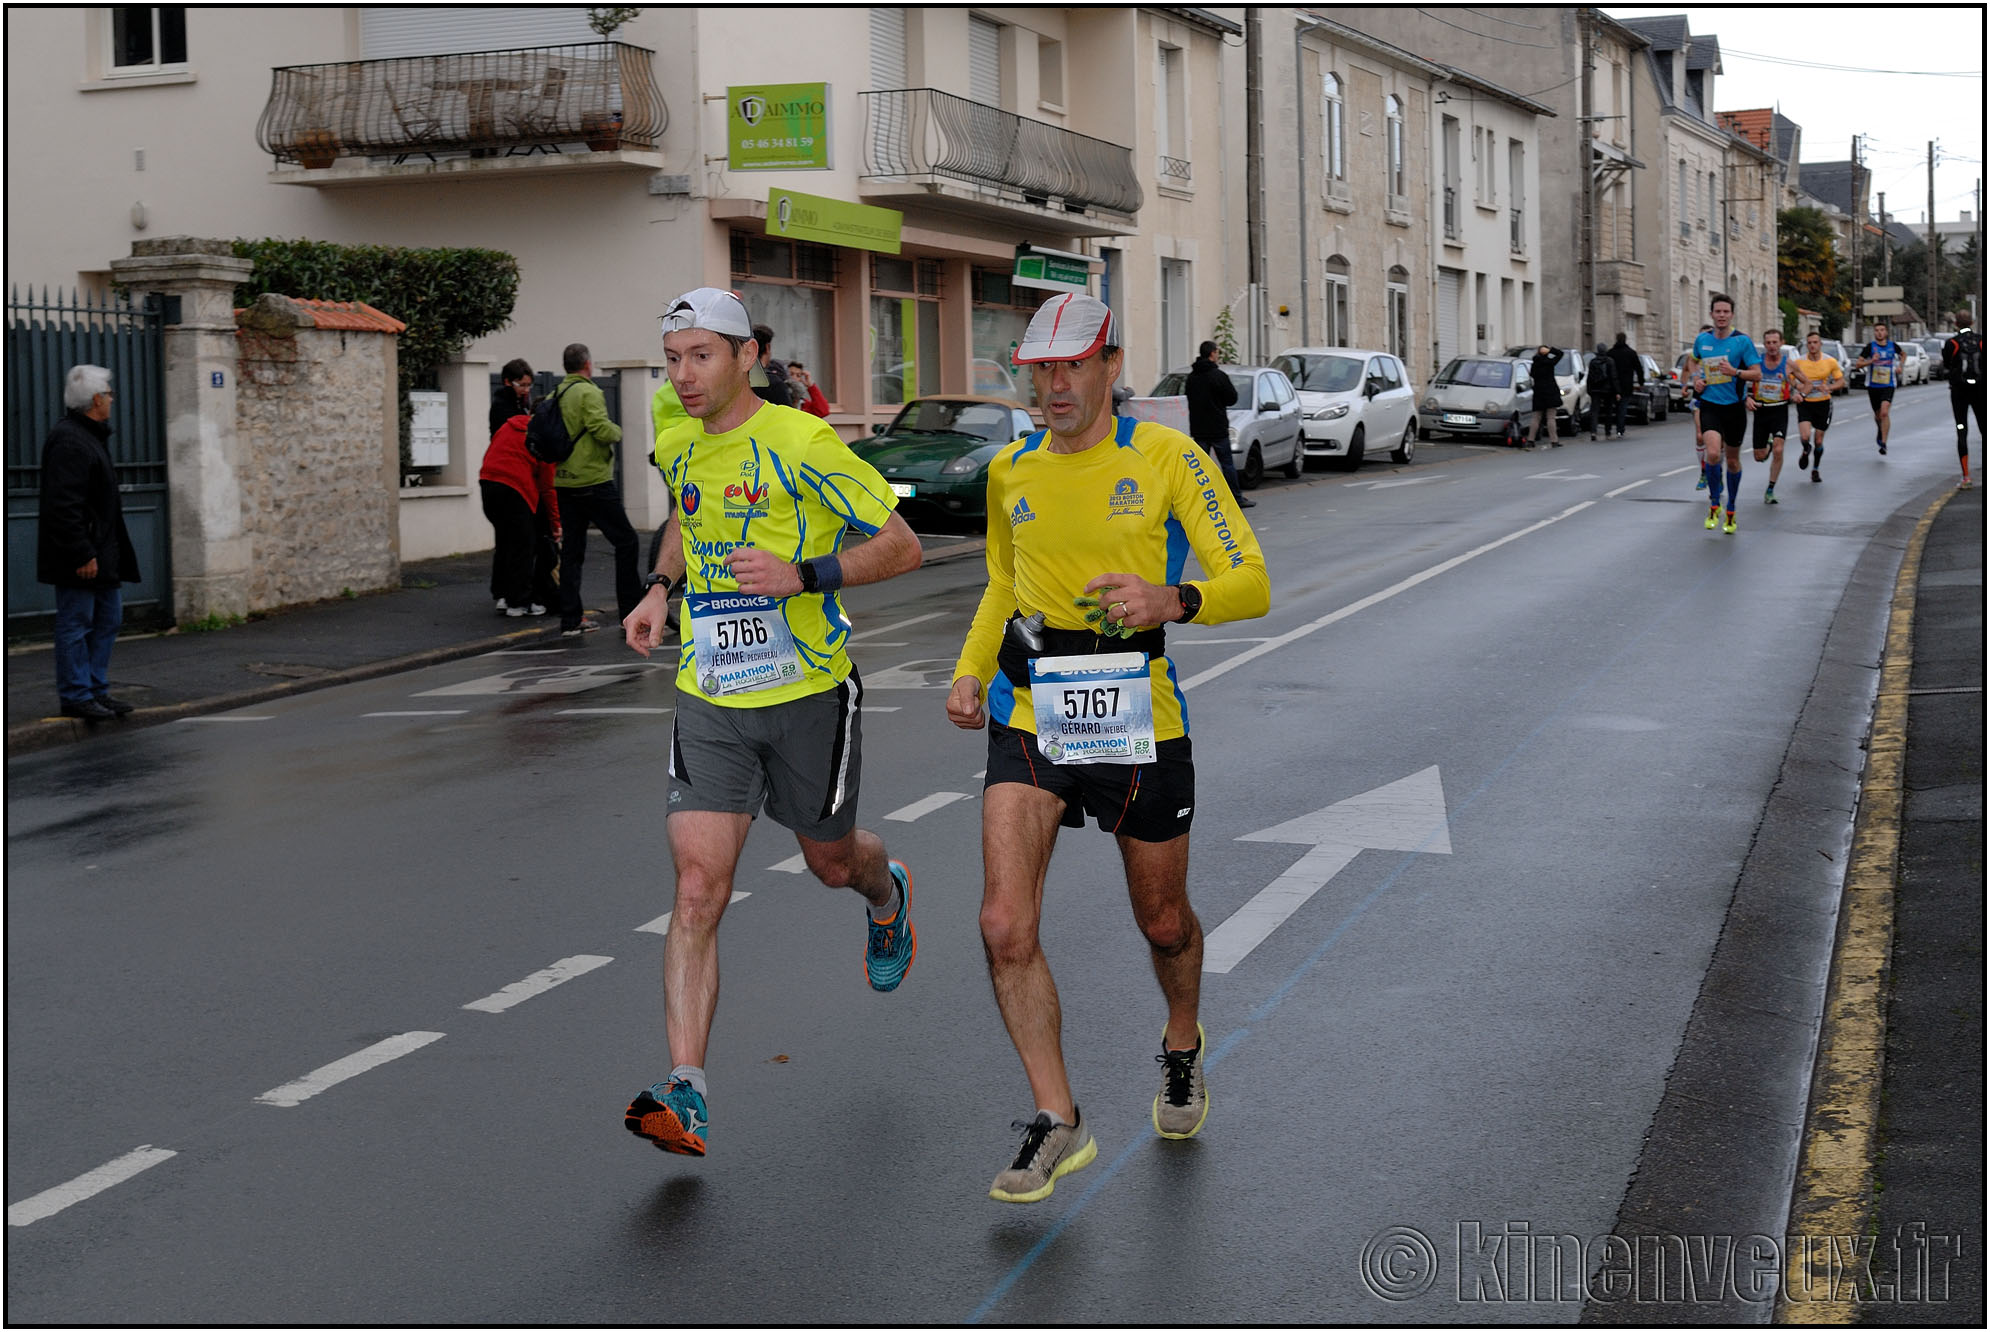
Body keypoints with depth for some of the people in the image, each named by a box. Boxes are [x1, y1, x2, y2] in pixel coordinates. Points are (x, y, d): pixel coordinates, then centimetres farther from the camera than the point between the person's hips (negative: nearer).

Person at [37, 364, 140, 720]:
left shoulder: (90, 436, 17)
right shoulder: (69, 442, -17)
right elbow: (64, 506, -24)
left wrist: (112, 553, 21)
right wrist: (82, 555, -25)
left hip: (103, 553, 11)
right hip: (81, 557, -11)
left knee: (107, 620, 14)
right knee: (76, 625, -3)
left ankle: (97, 690, 21)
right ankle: (76, 696, 2)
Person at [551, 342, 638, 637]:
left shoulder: (554, 395, 11)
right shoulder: (588, 393, -11)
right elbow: (603, 430, -21)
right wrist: (617, 431, -2)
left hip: (565, 483, 8)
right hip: (594, 481, -8)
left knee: (571, 551, 9)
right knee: (625, 542, 1)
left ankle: (570, 619, 7)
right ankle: (632, 612, 1)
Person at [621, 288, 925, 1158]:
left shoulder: (801, 443, -14)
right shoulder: (681, 450, 5)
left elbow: (901, 545, -12)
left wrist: (802, 576, -25)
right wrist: (662, 586, 10)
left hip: (808, 692, -3)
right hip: (710, 701, 4)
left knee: (832, 862, 18)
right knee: (698, 888, -10)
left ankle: (888, 895, 57)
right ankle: (685, 1094, -15)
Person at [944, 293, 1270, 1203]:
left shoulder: (1168, 459, -6)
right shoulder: (1011, 472, 7)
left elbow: (1251, 583, -9)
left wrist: (1172, 600, -29)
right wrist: (971, 670, 7)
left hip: (1137, 719, -2)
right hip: (1029, 718, 3)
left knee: (1163, 922, 14)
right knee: (1005, 928, -12)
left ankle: (1181, 1048, 47)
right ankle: (1057, 1124, 1)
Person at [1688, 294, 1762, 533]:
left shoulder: (1742, 341, -6)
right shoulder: (1702, 340, 4)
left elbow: (1757, 373, -6)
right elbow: (1694, 360, 26)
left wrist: (1735, 372, -23)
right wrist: (1696, 378, 7)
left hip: (1734, 406, -1)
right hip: (1709, 405, 1)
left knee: (1732, 460, 10)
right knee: (1713, 453, -21)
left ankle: (1731, 510, 28)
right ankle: (1714, 504, -2)